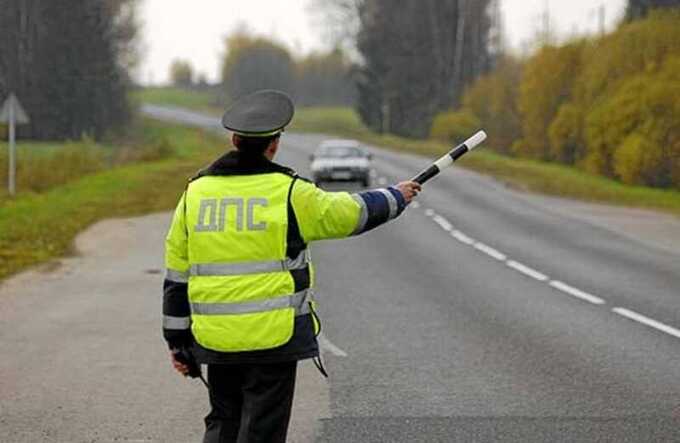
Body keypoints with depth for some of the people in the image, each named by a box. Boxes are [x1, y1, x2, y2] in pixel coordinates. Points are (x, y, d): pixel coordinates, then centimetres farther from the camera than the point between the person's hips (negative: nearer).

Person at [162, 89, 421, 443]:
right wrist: (396, 198, 25)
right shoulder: (288, 192, -7)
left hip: (216, 340, 4)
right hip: (274, 337, -4)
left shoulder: (195, 192, 5)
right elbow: (348, 213, 6)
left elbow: (177, 274, 8)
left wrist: (177, 341, 15)